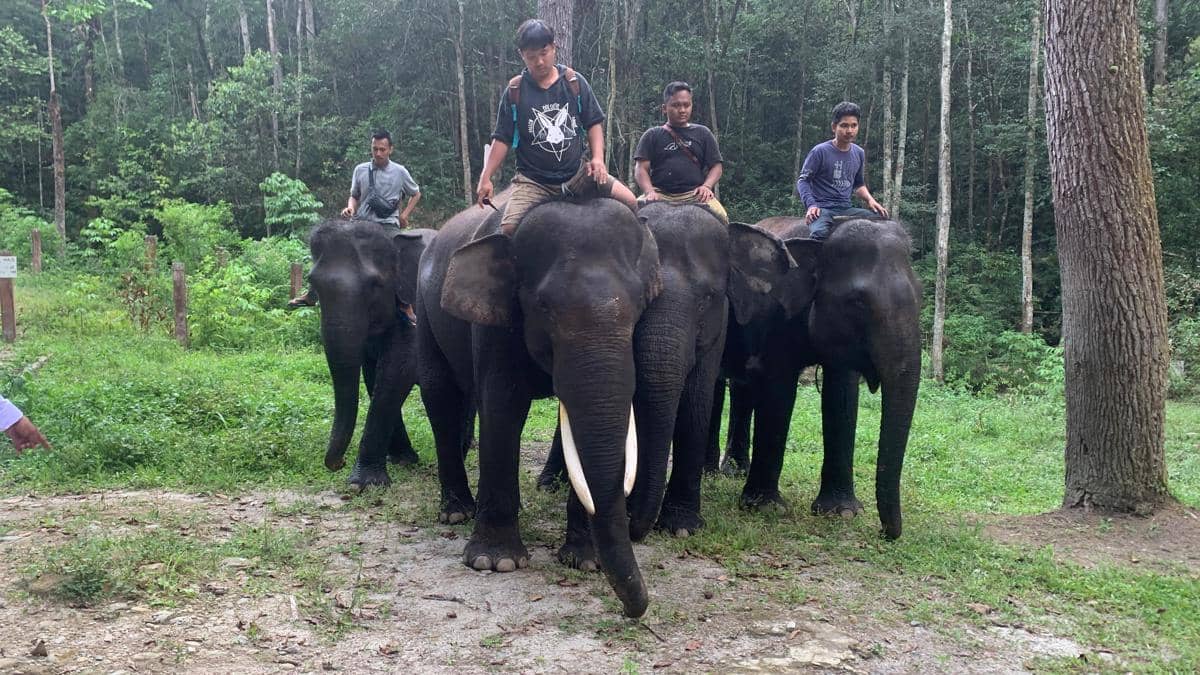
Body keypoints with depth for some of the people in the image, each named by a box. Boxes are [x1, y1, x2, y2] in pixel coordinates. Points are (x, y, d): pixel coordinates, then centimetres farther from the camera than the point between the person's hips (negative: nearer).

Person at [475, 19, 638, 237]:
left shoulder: (574, 82, 3)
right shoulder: (514, 92, 0)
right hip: (533, 180, -1)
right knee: (509, 227, -24)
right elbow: (502, 139, 2)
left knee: (629, 202, -12)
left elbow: (593, 123, 7)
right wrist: (486, 178, -7)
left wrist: (598, 157, -10)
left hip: (577, 173, 2)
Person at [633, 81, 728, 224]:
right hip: (661, 194, 0)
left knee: (721, 217, -30)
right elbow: (641, 168, 7)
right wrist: (649, 191, -14)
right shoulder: (652, 136, 16)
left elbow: (716, 166, 15)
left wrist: (707, 186, -7)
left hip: (694, 194, 1)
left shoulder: (702, 133, 20)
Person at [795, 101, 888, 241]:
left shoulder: (859, 154, 13)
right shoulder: (820, 151, -5)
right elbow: (803, 180, -2)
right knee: (820, 232, -39)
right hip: (822, 208, -6)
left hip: (846, 209, 6)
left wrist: (870, 199, 7)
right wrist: (811, 204, -18)